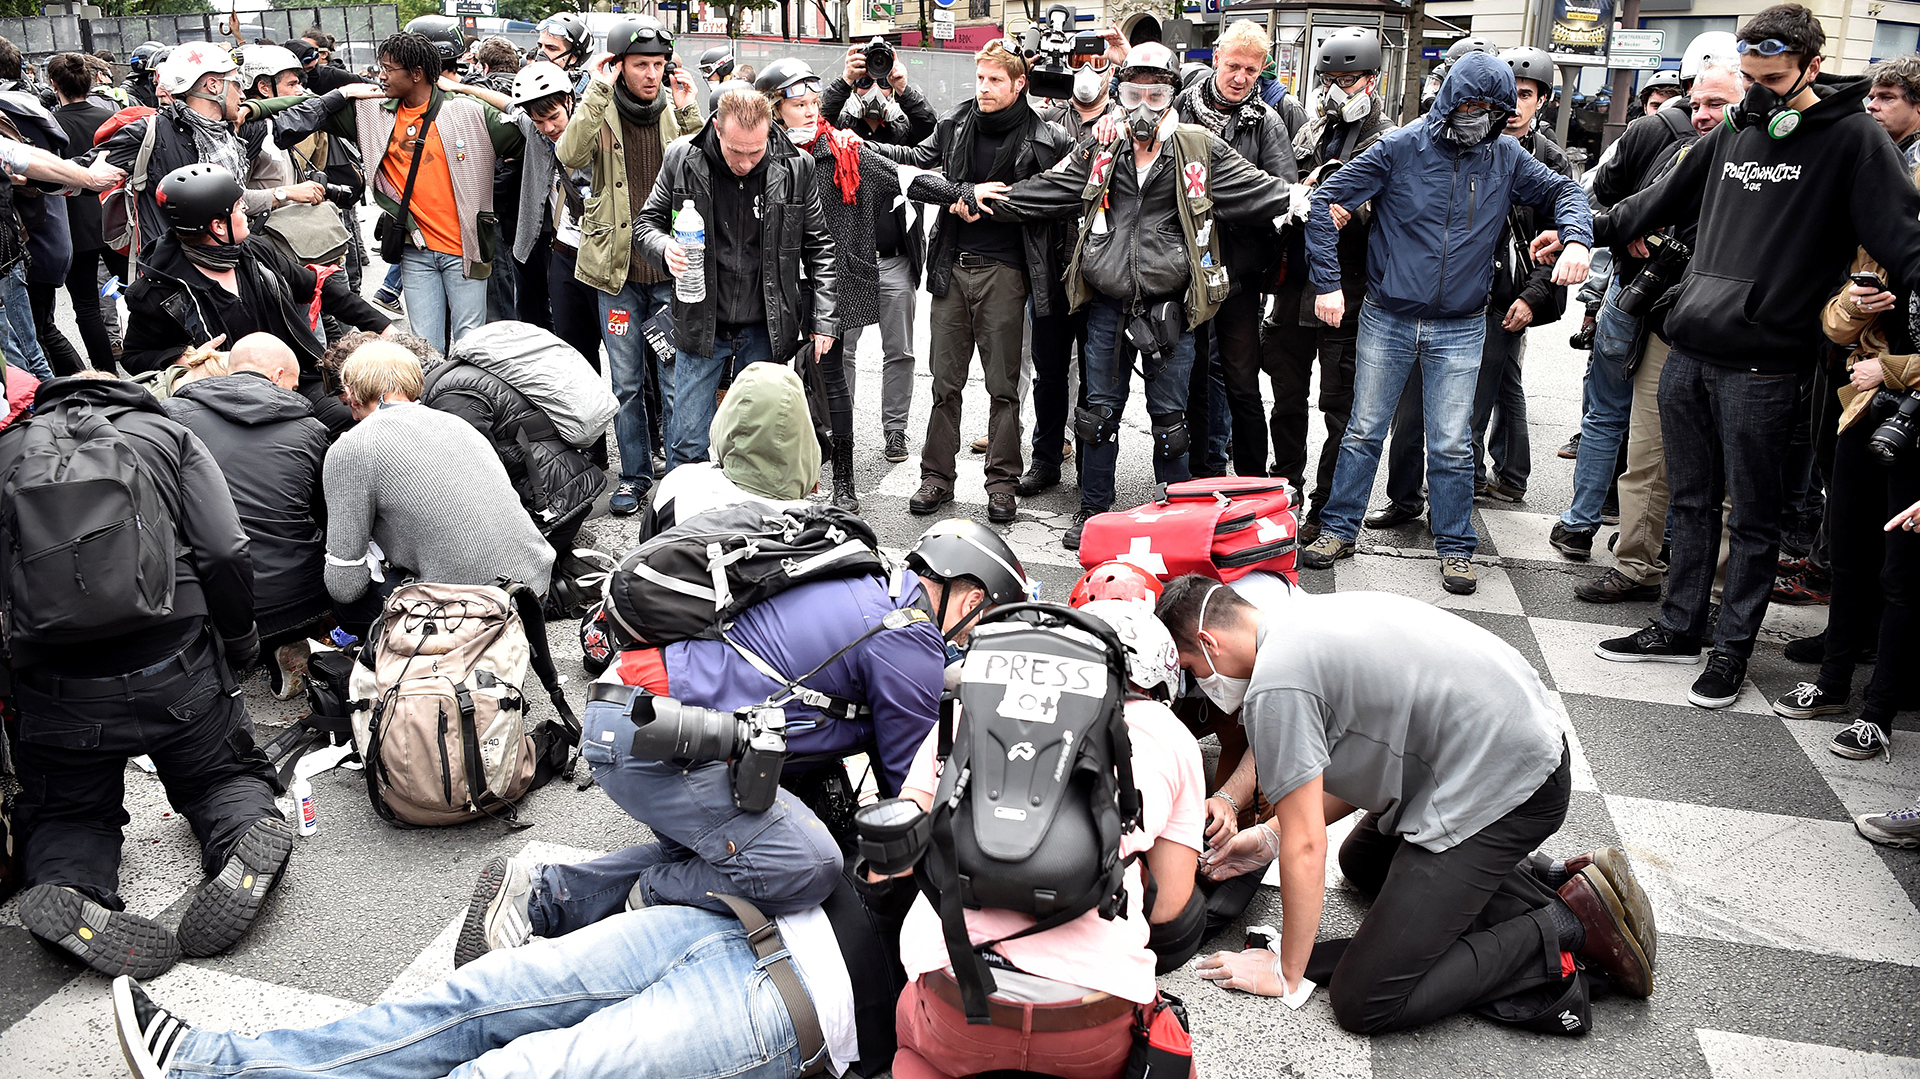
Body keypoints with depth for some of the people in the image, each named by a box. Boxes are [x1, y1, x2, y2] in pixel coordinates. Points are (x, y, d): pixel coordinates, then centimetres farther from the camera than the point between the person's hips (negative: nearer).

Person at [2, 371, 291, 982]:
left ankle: (64, 887, -12)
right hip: (175, 669, -1)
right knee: (223, 777, 23)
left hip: (55, 687, 1)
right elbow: (226, 556, -5)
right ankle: (248, 831, -12)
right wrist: (239, 646, 8)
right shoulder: (168, 434, 7)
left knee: (66, 812, 23)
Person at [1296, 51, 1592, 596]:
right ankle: (1339, 530, 20)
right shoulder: (1400, 148, -7)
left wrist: (1576, 239, -9)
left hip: (1460, 330, 1)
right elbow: (1326, 198, -8)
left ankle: (1455, 547, 18)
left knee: (1452, 446, 5)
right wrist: (1328, 282, -12)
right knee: (1363, 432, 7)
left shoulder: (1505, 158, 2)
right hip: (1387, 320, -1)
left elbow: (1564, 189, 13)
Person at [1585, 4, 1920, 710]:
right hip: (1686, 354, 6)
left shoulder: (1854, 139, -5)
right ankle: (1680, 628, 27)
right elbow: (1662, 201, 26)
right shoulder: (1735, 135, 12)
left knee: (1751, 517, 5)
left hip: (1759, 366, -6)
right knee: (1691, 500, 15)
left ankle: (1732, 647, 17)